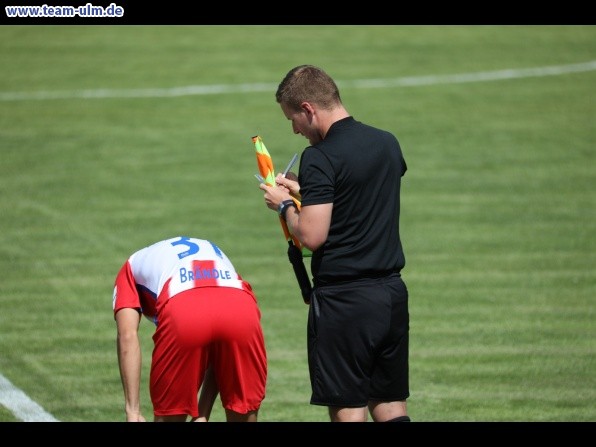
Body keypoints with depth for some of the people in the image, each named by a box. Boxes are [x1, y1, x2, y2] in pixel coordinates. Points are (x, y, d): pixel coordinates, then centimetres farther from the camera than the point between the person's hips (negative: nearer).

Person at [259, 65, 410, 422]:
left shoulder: (321, 158, -15)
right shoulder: (388, 143, 8)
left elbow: (312, 237, -19)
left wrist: (285, 204, -1)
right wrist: (304, 192, 22)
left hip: (343, 299, -7)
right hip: (393, 292, 7)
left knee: (348, 408, 0)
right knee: (391, 405, 12)